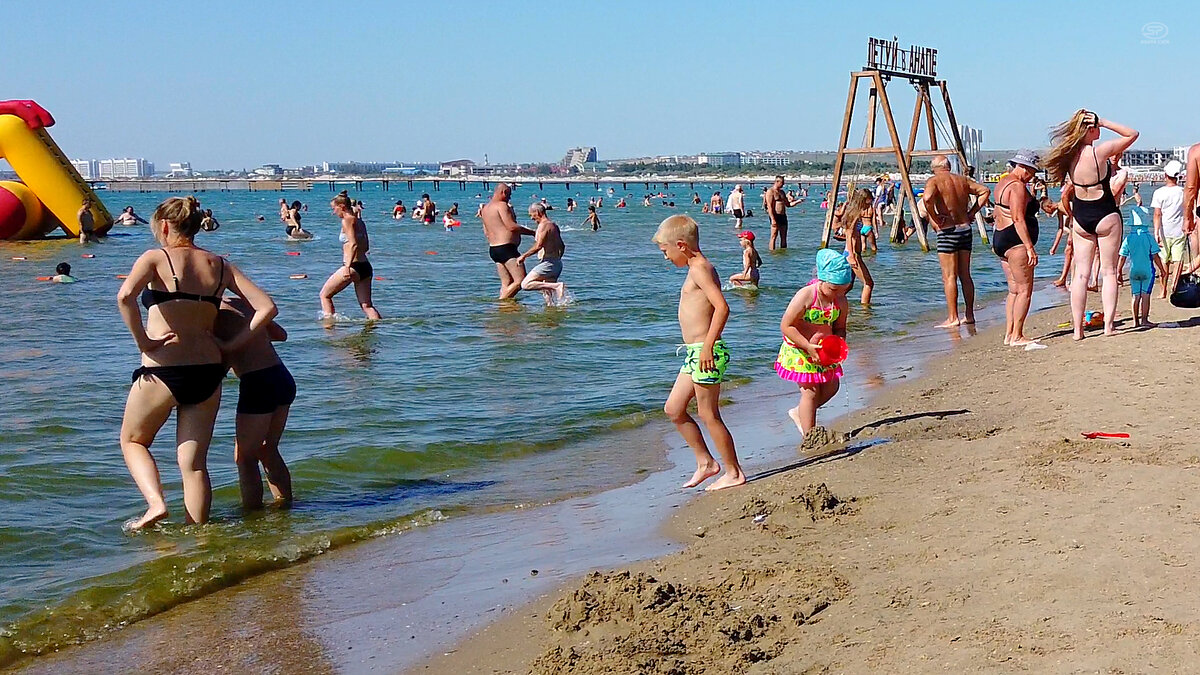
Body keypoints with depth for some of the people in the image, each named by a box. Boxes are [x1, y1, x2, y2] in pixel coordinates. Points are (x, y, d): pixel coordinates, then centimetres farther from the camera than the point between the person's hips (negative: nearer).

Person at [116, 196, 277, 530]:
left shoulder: (156, 258, -3)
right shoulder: (219, 265, 9)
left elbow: (125, 296, -24)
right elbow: (267, 308, 2)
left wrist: (142, 341, -13)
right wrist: (230, 345, 4)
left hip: (162, 370, -4)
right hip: (208, 372, 4)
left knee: (132, 440, 21)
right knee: (194, 462, 11)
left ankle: (155, 502, 1)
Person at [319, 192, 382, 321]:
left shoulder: (347, 220, -8)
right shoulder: (360, 221, 16)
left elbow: (353, 245, -20)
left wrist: (348, 266, -25)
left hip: (354, 266, -8)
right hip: (366, 266, 8)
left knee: (324, 294, 8)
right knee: (366, 305, 8)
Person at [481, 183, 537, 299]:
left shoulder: (486, 208, 17)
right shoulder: (502, 205, -10)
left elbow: (486, 232, 23)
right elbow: (512, 227, -18)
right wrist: (532, 232, -10)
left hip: (493, 249, 10)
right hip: (506, 248, -10)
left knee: (506, 283, 10)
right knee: (520, 281, -10)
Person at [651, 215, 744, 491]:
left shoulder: (700, 269, -15)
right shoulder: (698, 269, 16)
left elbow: (722, 307, -25)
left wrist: (707, 346, -26)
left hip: (705, 352, -11)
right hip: (695, 353, 11)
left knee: (708, 414, -2)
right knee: (673, 409, 14)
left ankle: (733, 473, 9)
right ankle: (706, 462, 22)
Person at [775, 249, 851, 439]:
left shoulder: (841, 300, -5)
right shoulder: (805, 296, -24)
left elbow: (839, 328, 7)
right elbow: (786, 326, -22)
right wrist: (808, 346, -28)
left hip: (824, 350, 7)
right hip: (799, 350, -7)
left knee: (831, 387, 12)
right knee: (811, 391, -4)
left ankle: (799, 413, 34)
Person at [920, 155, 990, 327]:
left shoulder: (934, 181, -8)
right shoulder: (962, 180, 11)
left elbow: (927, 198, -28)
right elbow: (984, 191, 15)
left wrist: (934, 218, -15)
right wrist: (971, 213, 11)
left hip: (947, 231, -6)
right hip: (966, 229, 6)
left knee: (949, 277, -3)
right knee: (965, 275, 13)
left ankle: (952, 318, -3)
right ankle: (969, 315, 17)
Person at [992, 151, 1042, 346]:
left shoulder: (1003, 182, 17)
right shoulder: (1018, 186, -14)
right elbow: (1018, 219, -21)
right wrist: (1030, 247, -22)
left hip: (1000, 238, 11)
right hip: (1016, 242, -11)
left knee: (1014, 290, 12)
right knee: (1024, 290, -7)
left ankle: (1009, 334, 12)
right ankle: (1017, 336, -8)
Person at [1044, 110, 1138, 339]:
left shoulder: (1069, 154, -3)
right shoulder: (1100, 151, -17)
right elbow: (1132, 134, -6)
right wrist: (1105, 123, -7)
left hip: (1080, 218, 4)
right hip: (1106, 216, -4)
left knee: (1081, 274, 6)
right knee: (1109, 272, 5)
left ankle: (1078, 329, 4)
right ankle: (1108, 326, 4)